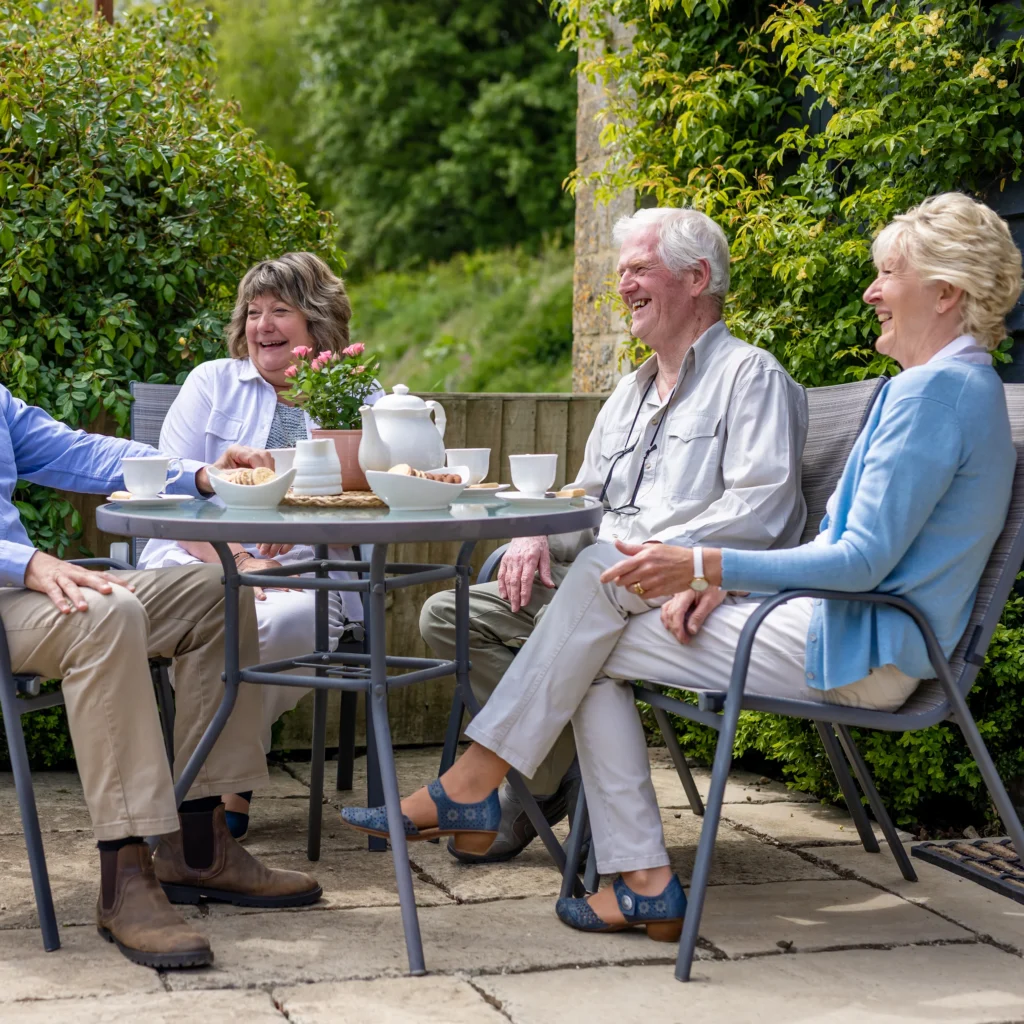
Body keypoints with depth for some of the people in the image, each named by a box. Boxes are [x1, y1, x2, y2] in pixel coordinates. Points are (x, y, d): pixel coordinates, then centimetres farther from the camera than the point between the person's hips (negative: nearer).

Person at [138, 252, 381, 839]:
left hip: (306, 571, 0)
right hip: (198, 558, 0)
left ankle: (234, 789, -16)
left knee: (288, 620, -36)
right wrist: (236, 562, -14)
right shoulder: (213, 384, 15)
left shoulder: (360, 399, 14)